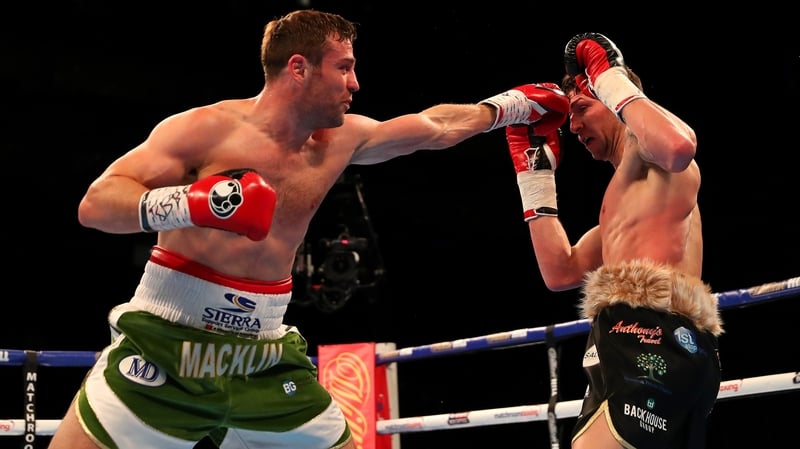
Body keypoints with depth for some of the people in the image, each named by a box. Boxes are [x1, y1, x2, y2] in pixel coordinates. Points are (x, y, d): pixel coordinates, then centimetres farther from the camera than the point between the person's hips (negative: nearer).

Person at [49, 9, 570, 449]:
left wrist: (514, 104, 32)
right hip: (166, 344, -5)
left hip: (265, 357, 6)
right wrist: (187, 203, -32)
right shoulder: (207, 128, -11)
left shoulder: (341, 139, 8)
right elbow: (94, 204, -15)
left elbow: (435, 127, 25)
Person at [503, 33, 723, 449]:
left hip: (656, 339, -10)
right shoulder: (622, 200, 33)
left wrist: (612, 81, -7)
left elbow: (679, 146, -22)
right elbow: (561, 273, 29)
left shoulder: (648, 151, 6)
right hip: (629, 349, 10)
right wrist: (535, 174, 33)